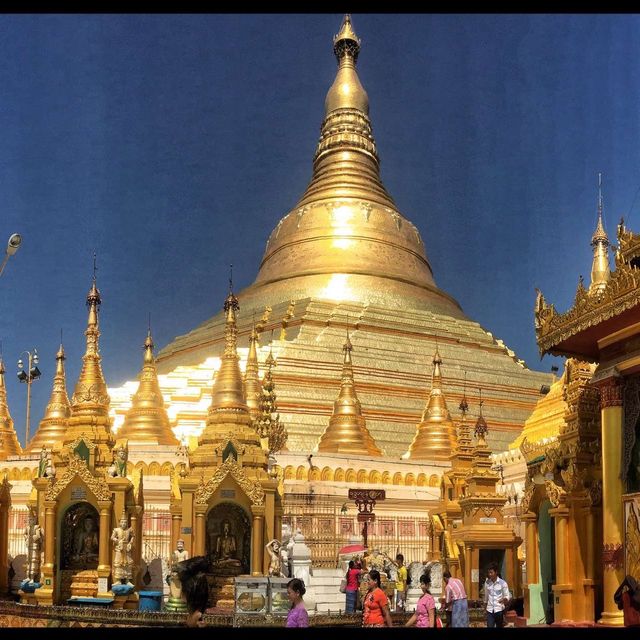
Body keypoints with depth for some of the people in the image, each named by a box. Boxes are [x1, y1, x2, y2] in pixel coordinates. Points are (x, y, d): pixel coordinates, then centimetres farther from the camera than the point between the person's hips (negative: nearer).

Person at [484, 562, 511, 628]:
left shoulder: (503, 583, -8)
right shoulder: (487, 583, 3)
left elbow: (507, 596, -4)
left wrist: (504, 599, -25)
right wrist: (485, 605, 24)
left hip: (499, 610, -2)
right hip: (490, 610, 2)